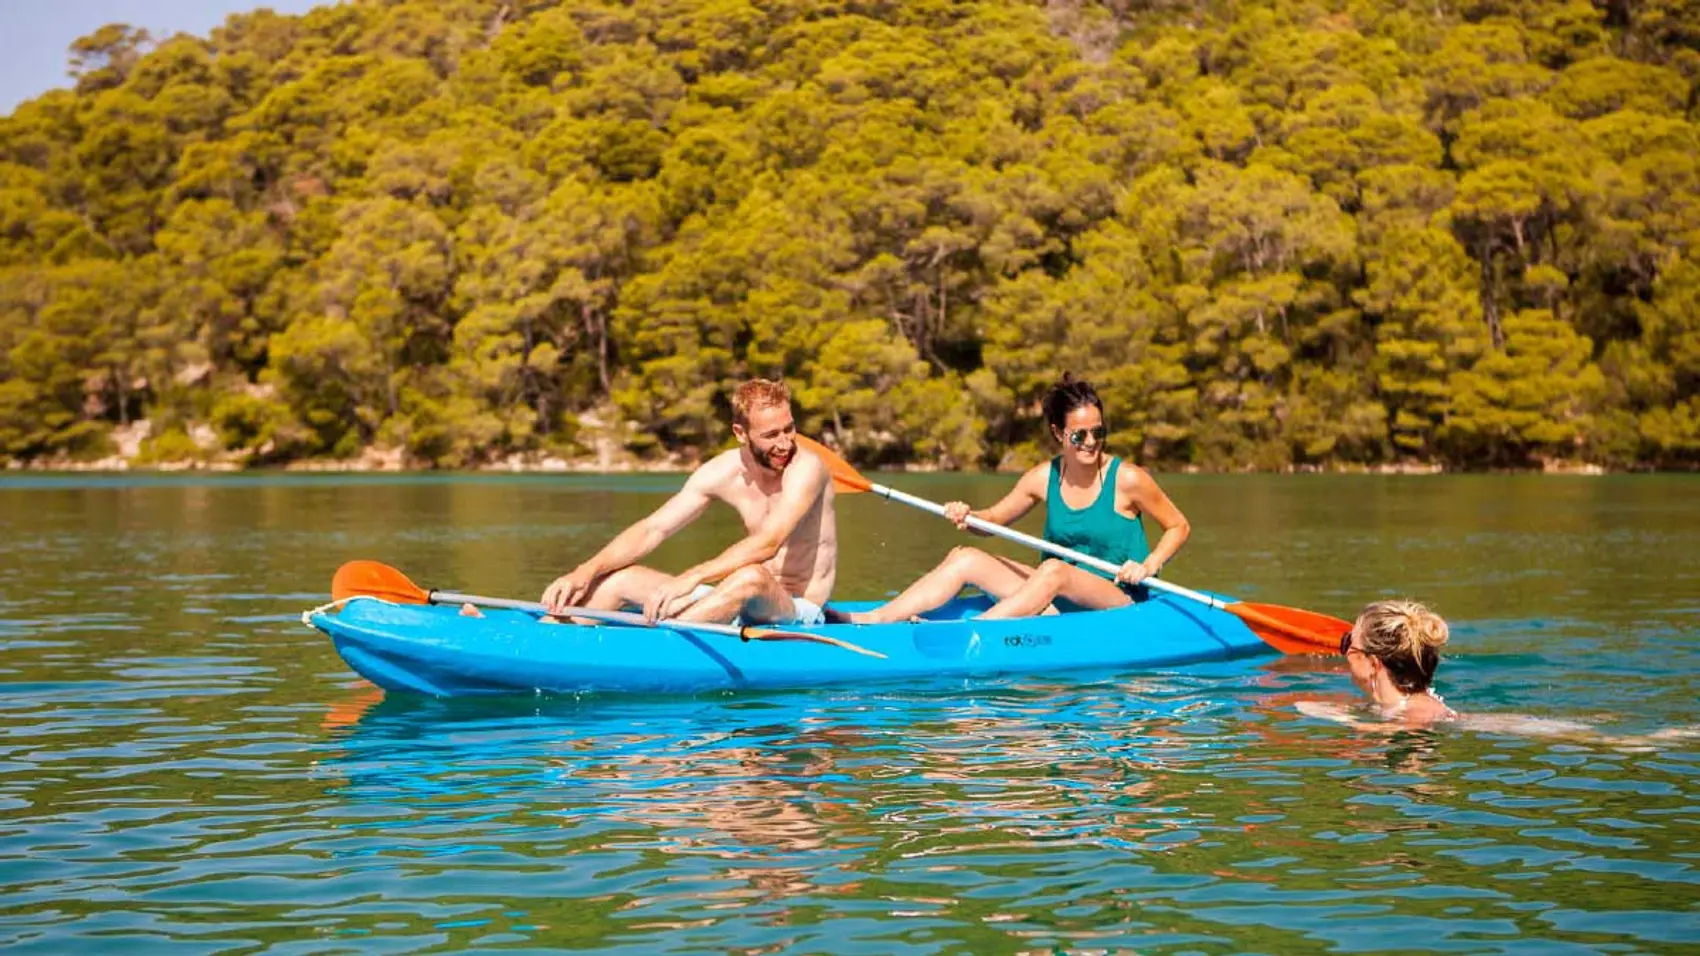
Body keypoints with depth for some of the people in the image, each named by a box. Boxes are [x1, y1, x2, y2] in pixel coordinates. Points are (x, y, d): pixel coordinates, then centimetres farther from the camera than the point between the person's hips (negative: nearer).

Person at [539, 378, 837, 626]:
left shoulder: (805, 466, -17)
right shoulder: (722, 472, 0)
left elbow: (768, 543, -32)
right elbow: (652, 529, -2)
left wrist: (690, 579, -42)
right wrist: (586, 571, -17)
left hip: (798, 613, -6)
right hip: (746, 604, 6)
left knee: (751, 575, -40)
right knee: (617, 576, -2)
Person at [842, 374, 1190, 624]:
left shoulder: (1127, 479, -9)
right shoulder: (1043, 478, 3)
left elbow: (1179, 527, 1)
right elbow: (995, 518, 14)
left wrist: (1148, 566, -16)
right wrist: (968, 516, -9)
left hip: (1116, 601, -5)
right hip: (1060, 600, 5)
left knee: (1054, 570, -36)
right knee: (966, 559, -8)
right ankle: (872, 620, -19)